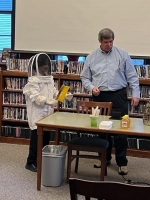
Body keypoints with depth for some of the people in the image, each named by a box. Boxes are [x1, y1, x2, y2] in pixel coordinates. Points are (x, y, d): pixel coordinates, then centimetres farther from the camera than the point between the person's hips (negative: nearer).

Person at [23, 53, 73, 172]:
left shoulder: (49, 78, 10)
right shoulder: (33, 80, -14)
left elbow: (55, 92, 13)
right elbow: (35, 96, -23)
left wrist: (65, 95, -2)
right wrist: (47, 101, -36)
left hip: (48, 113, 8)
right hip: (37, 114, -8)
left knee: (46, 138, 14)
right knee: (36, 138, -1)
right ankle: (30, 162, 11)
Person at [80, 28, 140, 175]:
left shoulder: (123, 55, 2)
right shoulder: (91, 57, 6)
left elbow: (132, 77, 2)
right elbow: (84, 77, 9)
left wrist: (135, 94, -5)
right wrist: (91, 87, -9)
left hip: (118, 96, -2)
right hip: (100, 97, 2)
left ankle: (122, 162, 8)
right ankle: (105, 158, 25)